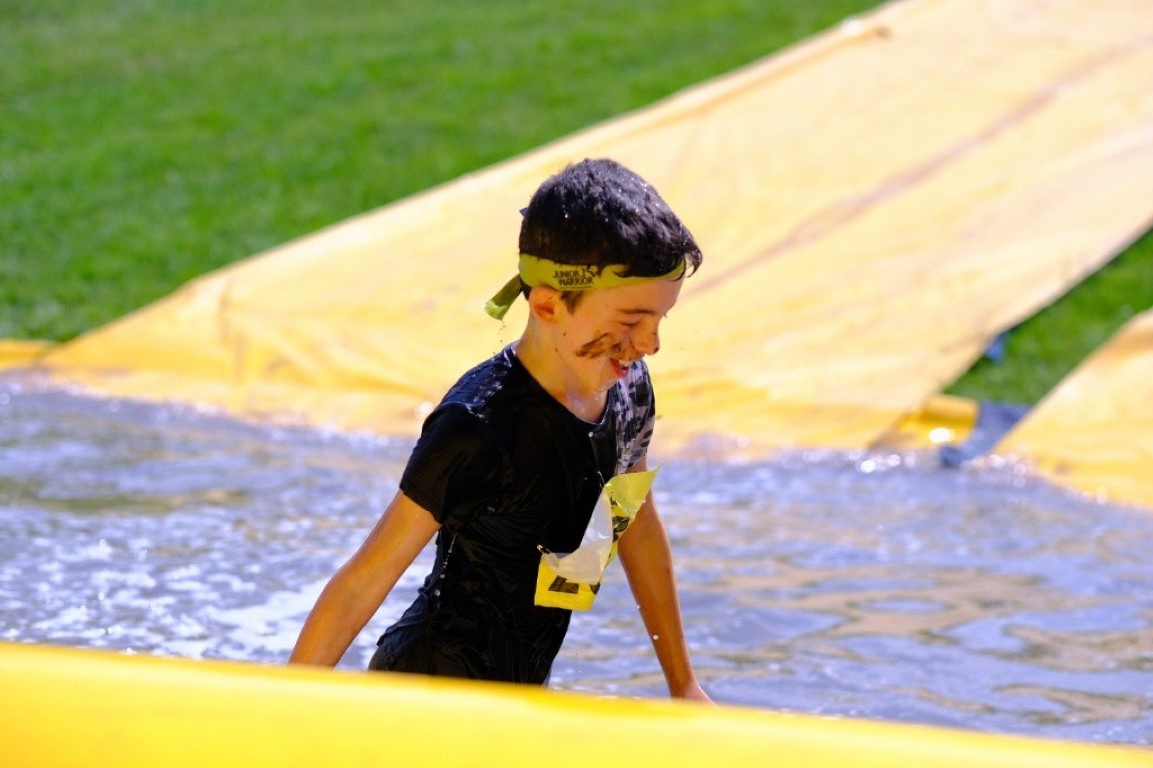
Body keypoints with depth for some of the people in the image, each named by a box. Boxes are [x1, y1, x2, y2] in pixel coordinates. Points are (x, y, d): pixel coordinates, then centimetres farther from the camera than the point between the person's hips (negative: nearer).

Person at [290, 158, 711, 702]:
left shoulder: (628, 391, -3)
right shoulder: (478, 430, -26)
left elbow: (639, 529, 14)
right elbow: (365, 580, -20)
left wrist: (683, 684, 22)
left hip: (524, 695, 8)